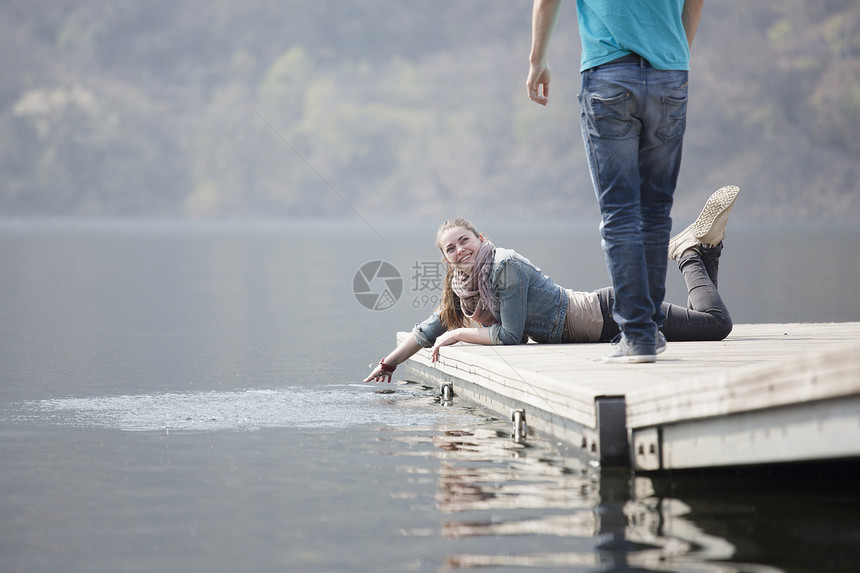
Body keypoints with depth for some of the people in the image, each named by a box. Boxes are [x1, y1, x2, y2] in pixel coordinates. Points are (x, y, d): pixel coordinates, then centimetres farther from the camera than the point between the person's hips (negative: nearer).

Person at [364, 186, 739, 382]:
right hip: (599, 327, 7)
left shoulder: (507, 266, -23)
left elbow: (511, 336, -25)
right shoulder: (462, 285, 1)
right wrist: (388, 363, 18)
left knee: (716, 324, -10)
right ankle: (704, 248, 26)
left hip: (609, 315, -7)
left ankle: (692, 253, 13)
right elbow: (431, 328, 15)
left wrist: (460, 333, -15)